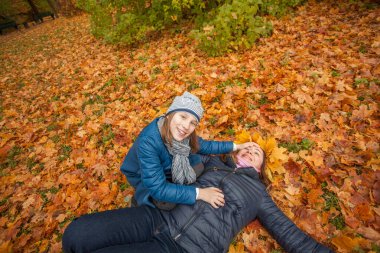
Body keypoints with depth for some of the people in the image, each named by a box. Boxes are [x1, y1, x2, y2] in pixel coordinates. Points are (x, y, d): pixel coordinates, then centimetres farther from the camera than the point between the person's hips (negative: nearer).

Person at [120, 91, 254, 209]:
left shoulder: (185, 134, -22)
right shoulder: (148, 142, -40)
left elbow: (204, 146, -3)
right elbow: (158, 188, -37)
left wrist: (236, 146, -4)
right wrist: (199, 193, -37)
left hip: (169, 170, 5)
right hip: (145, 180, -4)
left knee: (200, 163, -13)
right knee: (167, 202, -30)